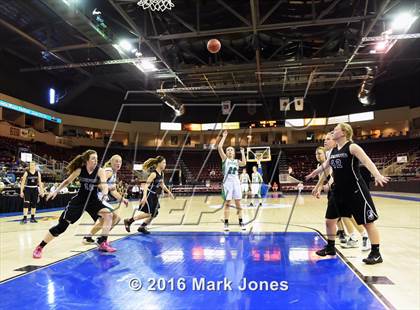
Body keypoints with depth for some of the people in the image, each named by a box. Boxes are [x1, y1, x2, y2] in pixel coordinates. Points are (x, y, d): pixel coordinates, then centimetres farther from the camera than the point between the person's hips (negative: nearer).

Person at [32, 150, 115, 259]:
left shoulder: (100, 171, -15)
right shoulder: (80, 170, -12)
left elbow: (104, 184, -32)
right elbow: (67, 181, 5)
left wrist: (105, 190, -54)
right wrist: (56, 191, 2)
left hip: (93, 200, 1)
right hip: (79, 200, -1)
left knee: (108, 214, -23)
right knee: (62, 225, -6)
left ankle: (103, 243, -9)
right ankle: (39, 247, 12)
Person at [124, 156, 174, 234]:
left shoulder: (161, 173, 5)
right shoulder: (154, 173, -20)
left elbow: (162, 184, 21)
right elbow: (146, 185, -27)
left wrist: (168, 192, 18)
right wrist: (144, 196, -37)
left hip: (155, 196, 9)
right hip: (149, 195, -9)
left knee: (154, 214, 8)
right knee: (148, 214, -9)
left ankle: (142, 227, 22)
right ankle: (128, 221, 4)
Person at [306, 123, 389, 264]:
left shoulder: (352, 147, -12)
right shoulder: (333, 151, 9)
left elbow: (367, 162, -25)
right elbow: (325, 164, 26)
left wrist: (377, 175, -42)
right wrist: (314, 173, 40)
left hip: (356, 191, -7)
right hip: (339, 191, 8)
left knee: (368, 222, 2)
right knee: (330, 220, 11)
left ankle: (376, 253, 13)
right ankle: (330, 247, 28)